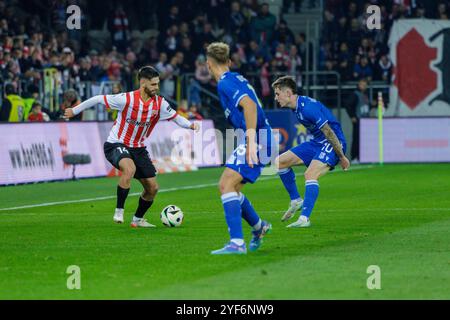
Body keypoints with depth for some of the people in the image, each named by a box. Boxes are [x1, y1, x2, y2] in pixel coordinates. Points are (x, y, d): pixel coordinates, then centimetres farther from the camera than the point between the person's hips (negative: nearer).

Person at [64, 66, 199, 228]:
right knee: (129, 168, -37)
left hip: (138, 148, 6)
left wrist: (190, 125, -14)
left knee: (152, 188, 4)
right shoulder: (127, 99, -21)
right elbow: (98, 99, -11)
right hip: (116, 145, -6)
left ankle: (138, 220, 28)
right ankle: (119, 211, -24)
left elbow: (175, 117, 7)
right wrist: (75, 111, -4)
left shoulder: (159, 103, -7)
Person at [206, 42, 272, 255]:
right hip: (257, 140, 10)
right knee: (229, 187, 17)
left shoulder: (225, 83, -12)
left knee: (226, 185, -18)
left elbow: (250, 105, -26)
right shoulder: (237, 79, 18)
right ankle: (258, 226, 36)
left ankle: (237, 243, -26)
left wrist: (251, 141, -31)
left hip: (256, 141, -10)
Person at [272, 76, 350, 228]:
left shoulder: (307, 107, -25)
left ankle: (304, 218, -33)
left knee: (310, 174, -30)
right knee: (280, 162, 7)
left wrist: (342, 157, -19)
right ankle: (296, 201, 16)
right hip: (317, 142, 10)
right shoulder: (297, 106, 7)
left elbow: (329, 132, -23)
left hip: (332, 143, -10)